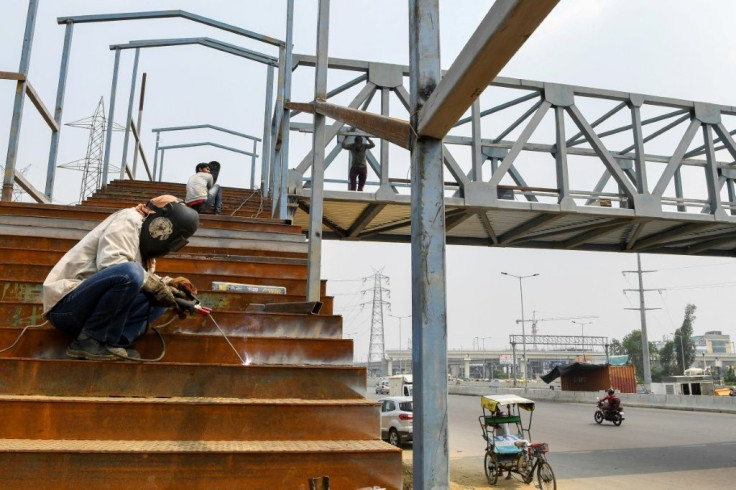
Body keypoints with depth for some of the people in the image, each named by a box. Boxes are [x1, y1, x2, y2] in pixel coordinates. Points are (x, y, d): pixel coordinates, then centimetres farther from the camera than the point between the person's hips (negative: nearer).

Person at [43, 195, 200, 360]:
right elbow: (110, 263, -24)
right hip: (65, 304, -9)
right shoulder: (129, 219, -8)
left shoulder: (141, 237, 18)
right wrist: (156, 285, -19)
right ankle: (88, 340, -16)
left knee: (158, 298, 2)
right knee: (129, 272, -32)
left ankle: (113, 342, -12)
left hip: (90, 309, 9)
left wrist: (168, 285, -3)